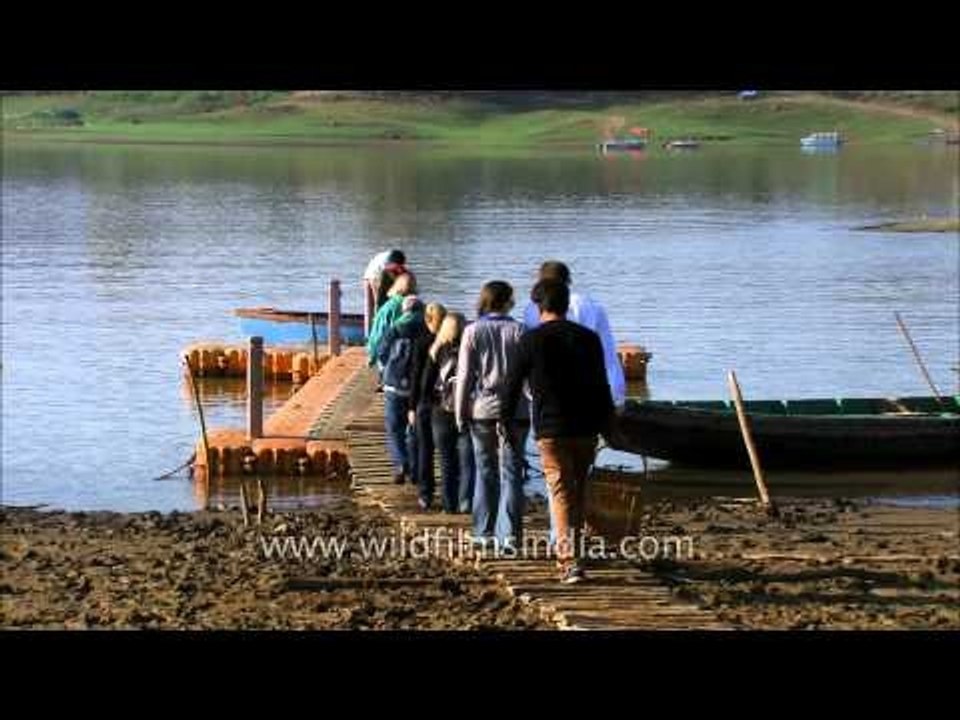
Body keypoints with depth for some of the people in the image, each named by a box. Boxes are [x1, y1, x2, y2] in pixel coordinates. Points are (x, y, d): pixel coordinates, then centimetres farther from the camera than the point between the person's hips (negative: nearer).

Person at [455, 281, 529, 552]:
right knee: (512, 473, 2)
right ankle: (509, 534, -6)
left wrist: (460, 412, 4)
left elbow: (464, 375, -2)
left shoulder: (473, 332, -2)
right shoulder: (518, 331, -3)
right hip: (515, 410, -1)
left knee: (485, 471, 11)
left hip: (483, 409, 1)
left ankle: (484, 533, 12)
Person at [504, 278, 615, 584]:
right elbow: (602, 387, 8)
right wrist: (607, 425, 15)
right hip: (586, 427, 3)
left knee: (561, 493, -5)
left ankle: (570, 561, -17)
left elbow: (514, 384, 1)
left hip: (550, 429, -3)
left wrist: (505, 419, 13)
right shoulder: (589, 338, 6)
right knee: (578, 492, 16)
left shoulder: (532, 340, -4)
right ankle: (569, 554, 25)